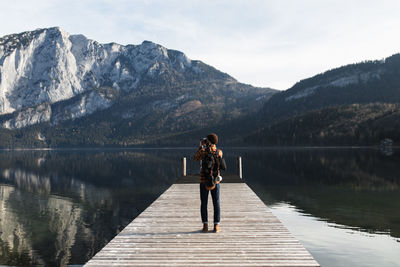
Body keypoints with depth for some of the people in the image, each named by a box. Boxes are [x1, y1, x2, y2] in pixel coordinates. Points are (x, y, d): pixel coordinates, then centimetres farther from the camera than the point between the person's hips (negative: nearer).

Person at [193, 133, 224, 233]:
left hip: (204, 180, -1)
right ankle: (216, 226, 9)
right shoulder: (219, 152, -5)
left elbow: (195, 158, 6)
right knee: (216, 203, 9)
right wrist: (209, 146, 19)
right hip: (215, 181, 1)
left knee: (204, 203, 8)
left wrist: (201, 147, 9)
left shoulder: (203, 151, -12)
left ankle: (205, 225, 8)